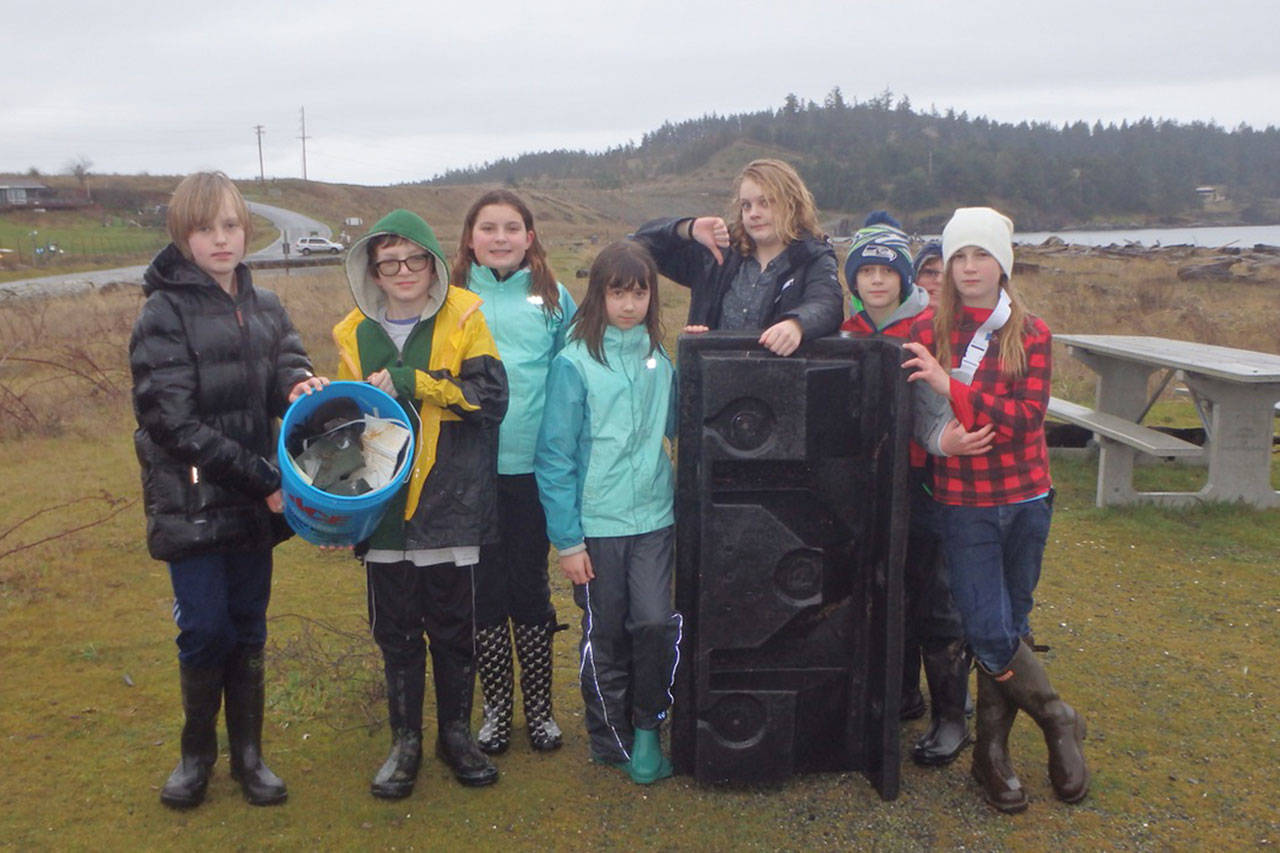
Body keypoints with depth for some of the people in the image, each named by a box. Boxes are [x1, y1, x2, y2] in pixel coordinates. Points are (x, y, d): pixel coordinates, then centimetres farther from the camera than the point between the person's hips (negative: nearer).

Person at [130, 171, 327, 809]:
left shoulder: (265, 307, 8)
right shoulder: (164, 313, -9)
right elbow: (173, 423, -15)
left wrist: (299, 382, -22)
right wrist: (263, 478, -17)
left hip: (254, 503, 5)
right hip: (191, 504, -4)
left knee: (249, 630, 11)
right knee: (205, 631, 0)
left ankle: (248, 754, 26)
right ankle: (197, 752, 23)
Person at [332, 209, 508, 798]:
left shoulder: (464, 319, -3)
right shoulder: (355, 334, 6)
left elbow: (492, 396, -14)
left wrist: (411, 382, -19)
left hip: (451, 505, -2)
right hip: (384, 506, 3)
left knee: (454, 627, 10)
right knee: (395, 630, 11)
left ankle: (455, 732, 29)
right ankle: (405, 741, 27)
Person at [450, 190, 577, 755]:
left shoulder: (553, 299, 5)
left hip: (534, 466, 0)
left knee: (531, 587, 9)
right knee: (485, 591, 8)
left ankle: (539, 708, 24)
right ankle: (495, 709, 24)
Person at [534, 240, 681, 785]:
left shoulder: (659, 360, 7)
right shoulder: (575, 363, -7)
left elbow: (676, 427, 15)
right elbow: (554, 457, -7)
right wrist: (567, 538, -10)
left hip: (654, 517, 3)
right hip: (596, 522, -3)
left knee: (657, 623, -8)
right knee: (606, 634, 8)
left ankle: (647, 727, 16)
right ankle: (611, 739, 28)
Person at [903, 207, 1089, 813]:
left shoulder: (1030, 334, -1)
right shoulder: (928, 331, -1)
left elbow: (1025, 417, -13)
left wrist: (951, 387, -22)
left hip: (1025, 496, 1)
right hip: (963, 501, -1)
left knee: (1011, 626, 10)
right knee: (988, 631, -7)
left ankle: (992, 751, 27)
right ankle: (1059, 721, 19)